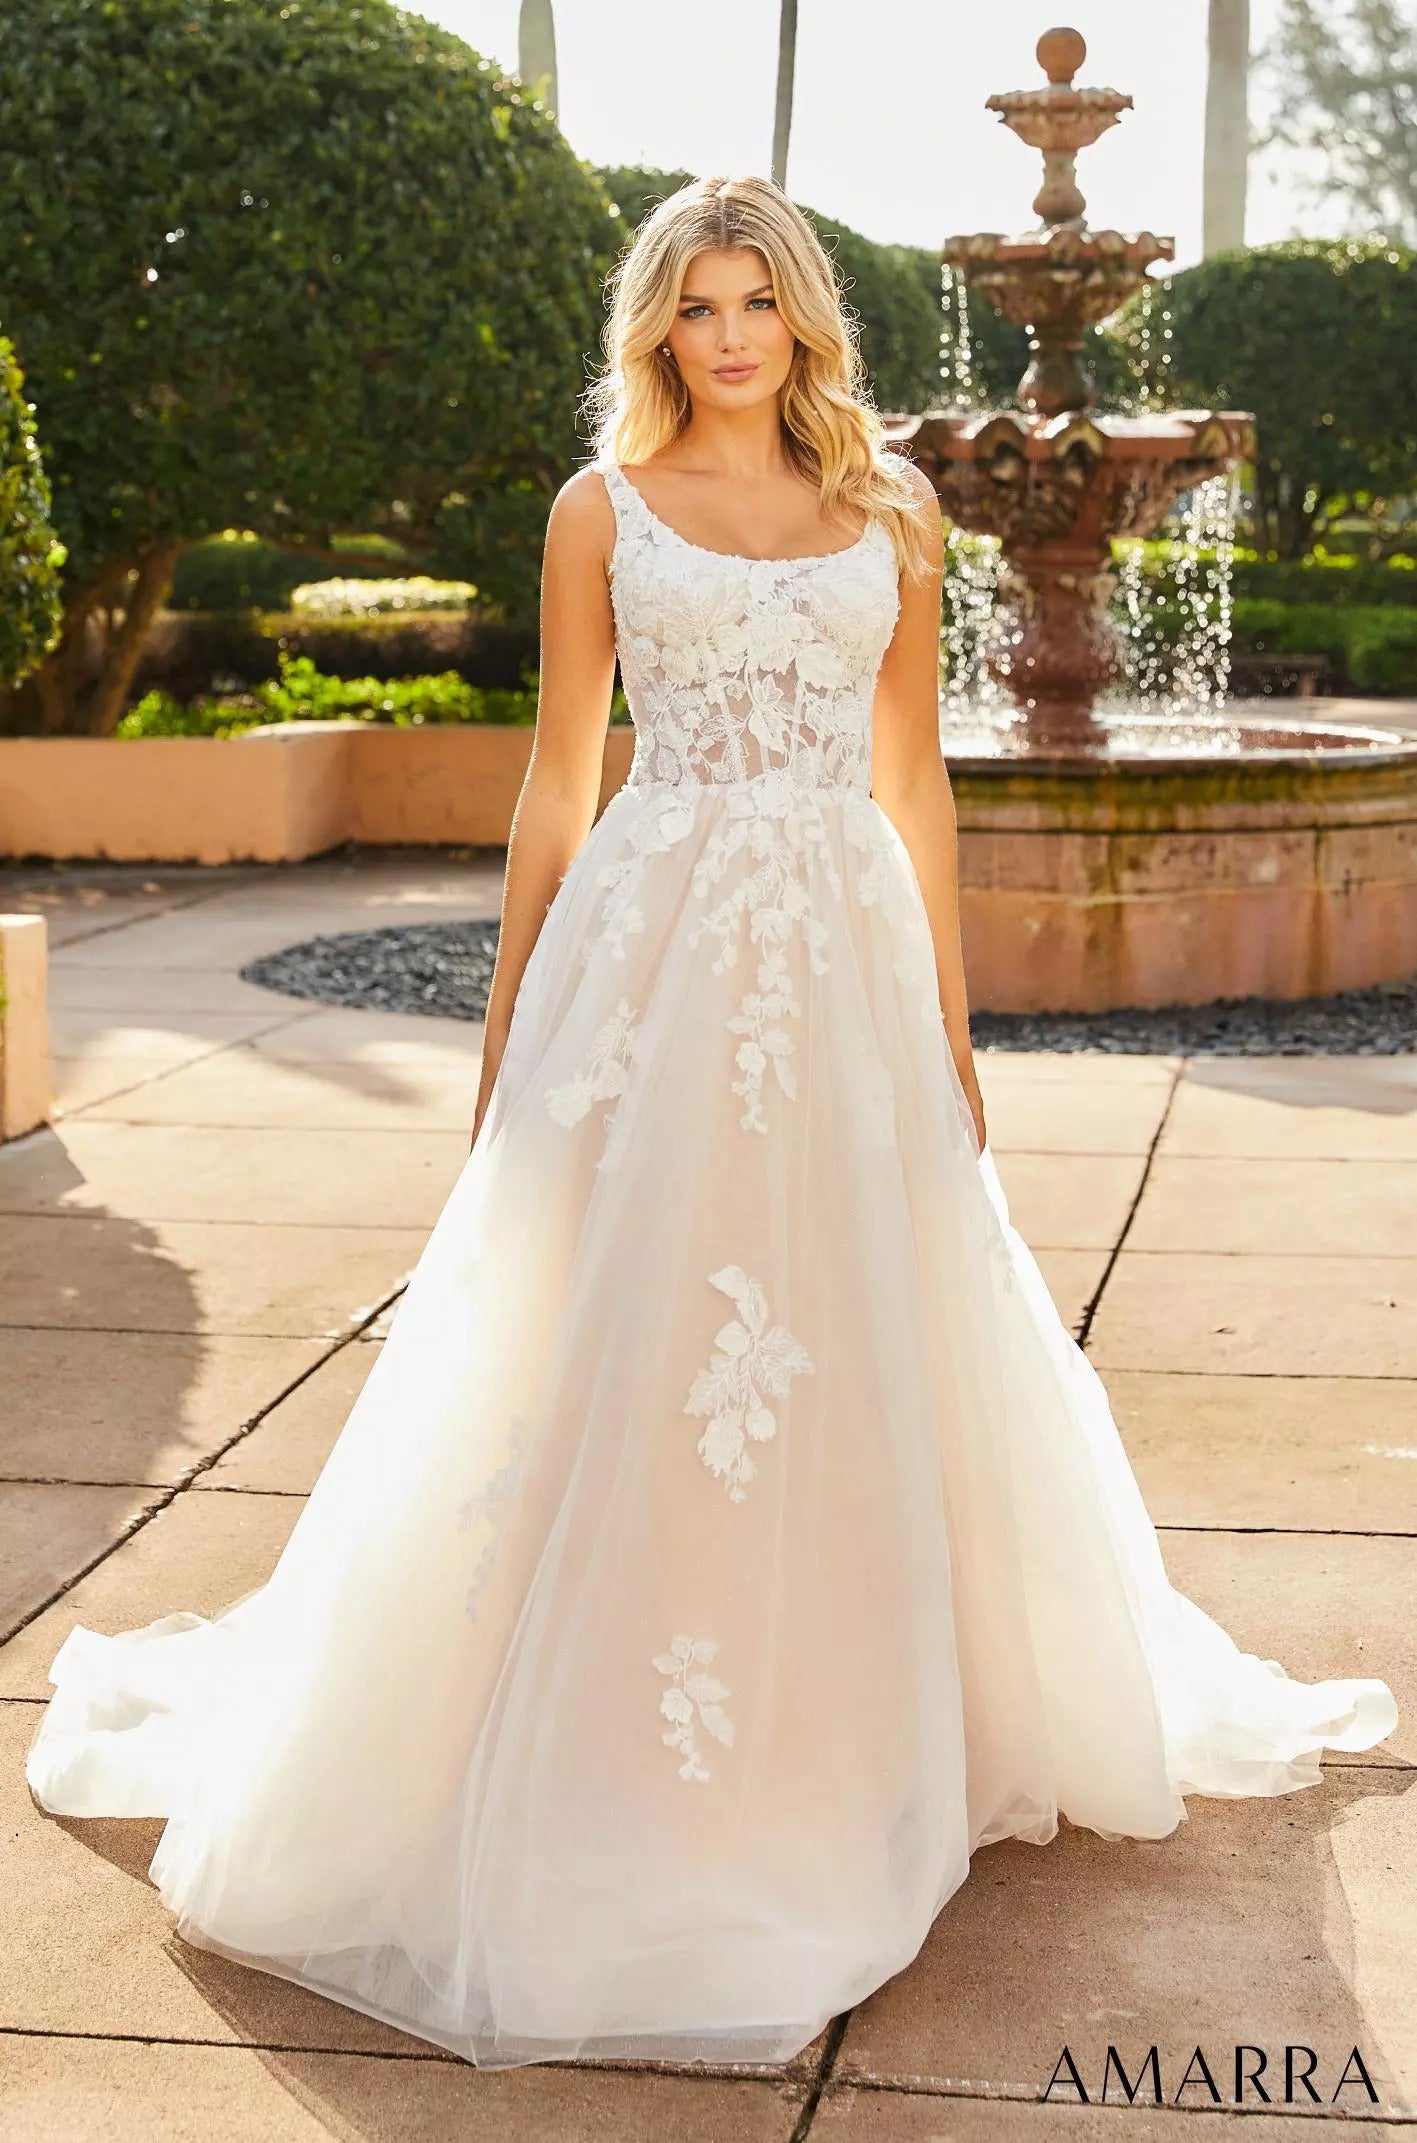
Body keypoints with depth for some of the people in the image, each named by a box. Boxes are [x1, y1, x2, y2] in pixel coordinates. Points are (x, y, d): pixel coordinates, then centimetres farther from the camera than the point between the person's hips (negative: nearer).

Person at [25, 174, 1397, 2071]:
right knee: (616, 1350, -1)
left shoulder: (893, 514, 10)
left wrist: (950, 1026, 8)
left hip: (845, 961, 2)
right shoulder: (603, 513, 6)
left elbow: (914, 779, 12)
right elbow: (559, 781, 7)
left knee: (868, 1349, 6)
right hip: (651, 949, -2)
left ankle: (857, 1754, 26)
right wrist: (508, 1036, 4)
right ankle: (610, 1773, 14)